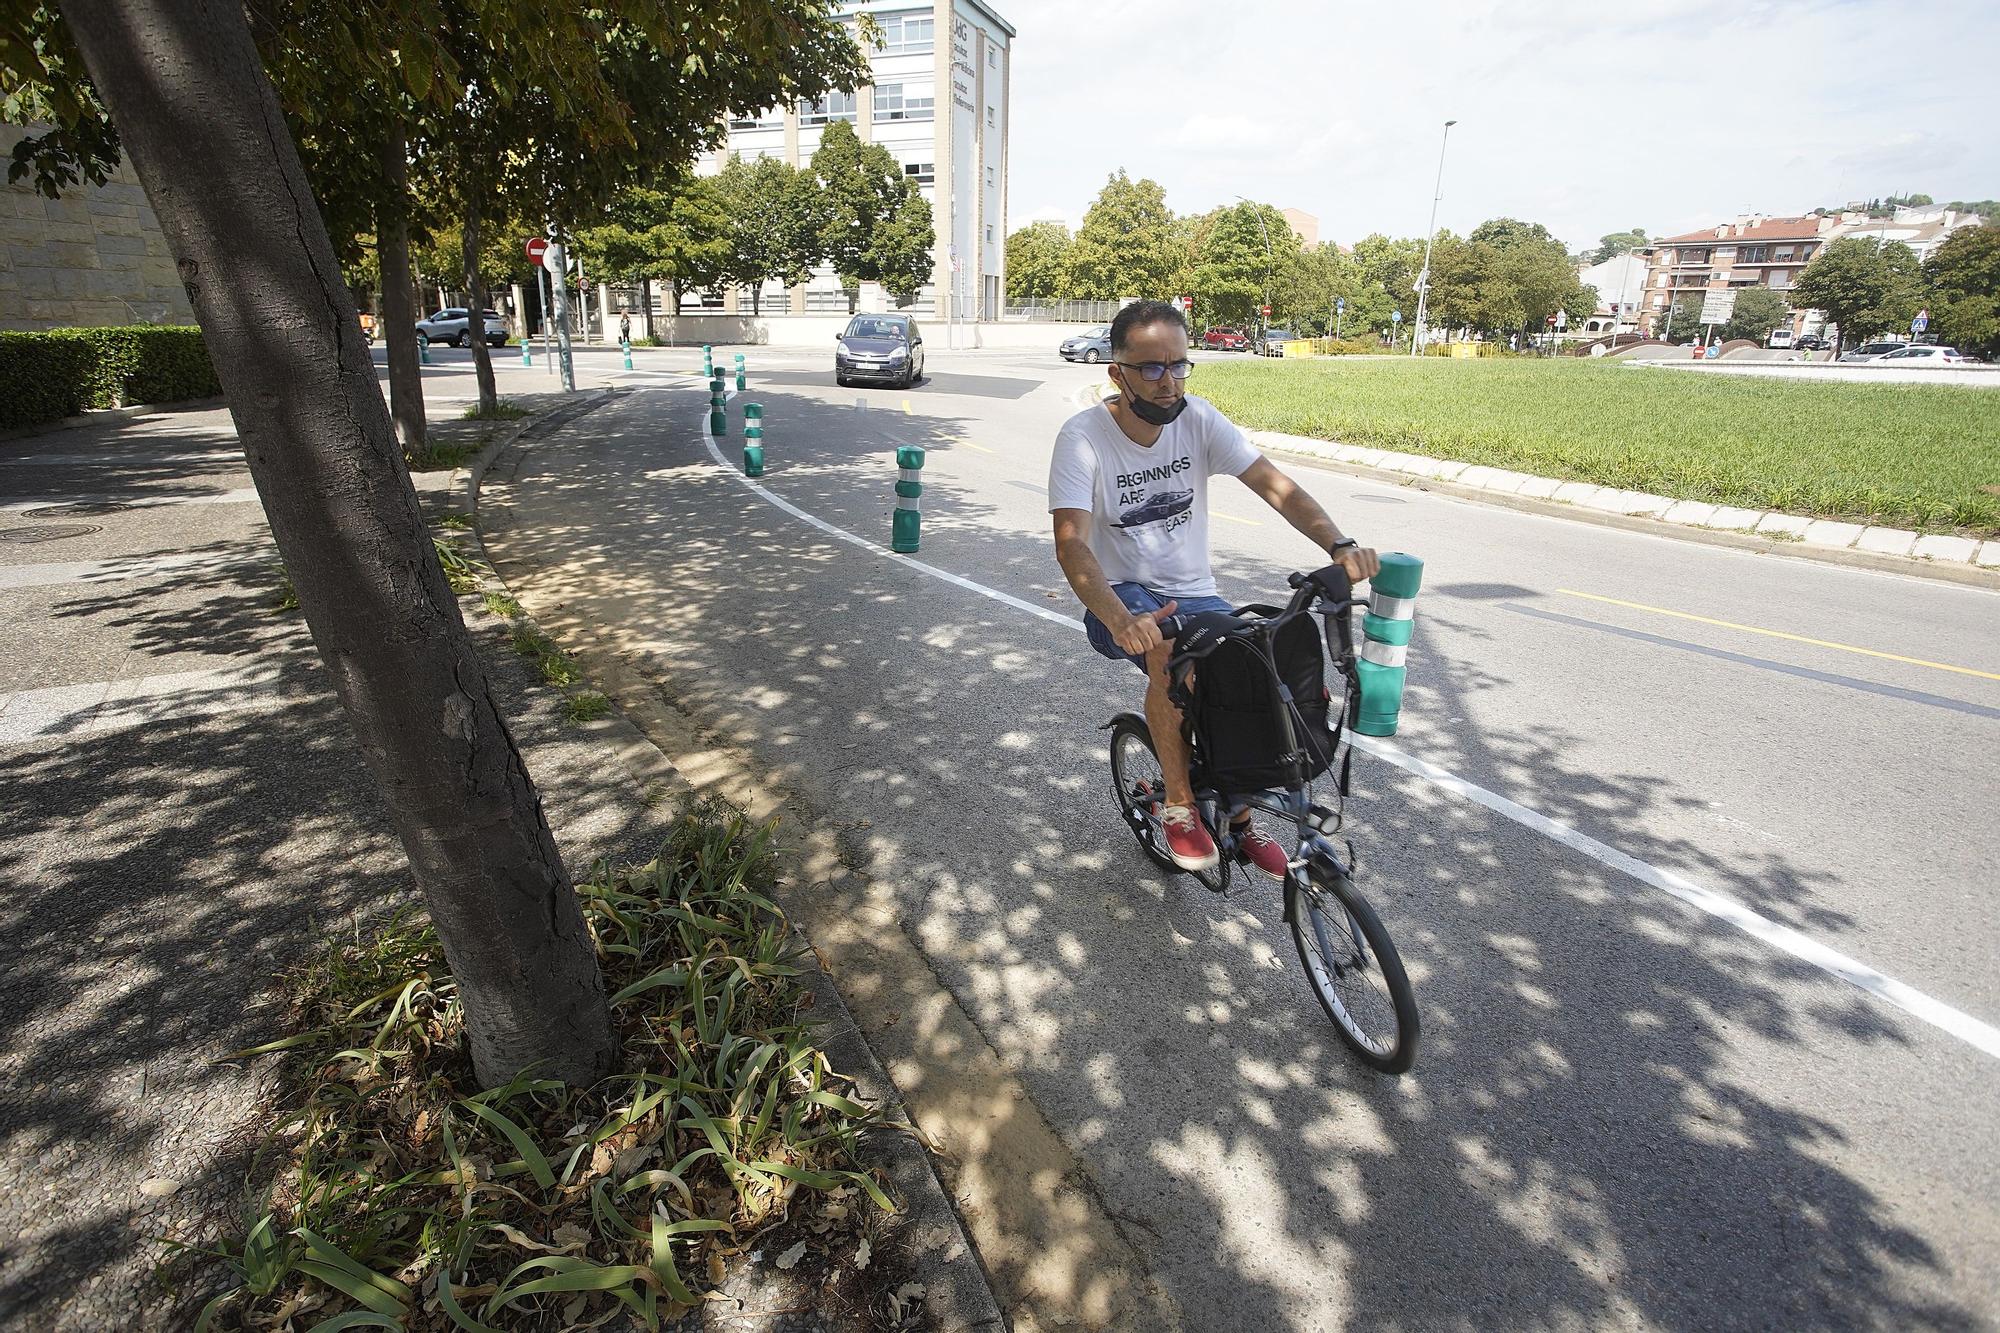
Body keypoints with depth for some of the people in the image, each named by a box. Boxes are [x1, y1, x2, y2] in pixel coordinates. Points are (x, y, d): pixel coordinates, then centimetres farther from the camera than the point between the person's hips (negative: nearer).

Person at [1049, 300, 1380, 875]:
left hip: (1194, 593, 4)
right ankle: (1179, 805, -12)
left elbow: (1275, 486, -13)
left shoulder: (1198, 420, -5)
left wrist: (1339, 544, -31)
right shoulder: (1083, 436, -16)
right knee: (1172, 652, -37)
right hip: (1119, 598, -4)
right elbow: (1071, 545, -28)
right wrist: (1121, 620, -46)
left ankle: (1239, 816, 12)